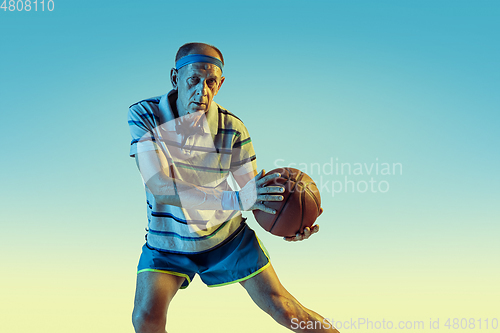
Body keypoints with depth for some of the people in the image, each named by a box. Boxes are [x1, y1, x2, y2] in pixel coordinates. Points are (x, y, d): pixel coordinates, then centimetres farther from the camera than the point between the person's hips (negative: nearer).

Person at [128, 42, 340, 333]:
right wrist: (235, 200, -45)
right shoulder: (144, 115, -20)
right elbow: (158, 184, -33)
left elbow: (255, 193, -10)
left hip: (227, 236, 1)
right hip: (168, 242, 0)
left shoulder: (232, 128, -16)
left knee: (282, 308, 1)